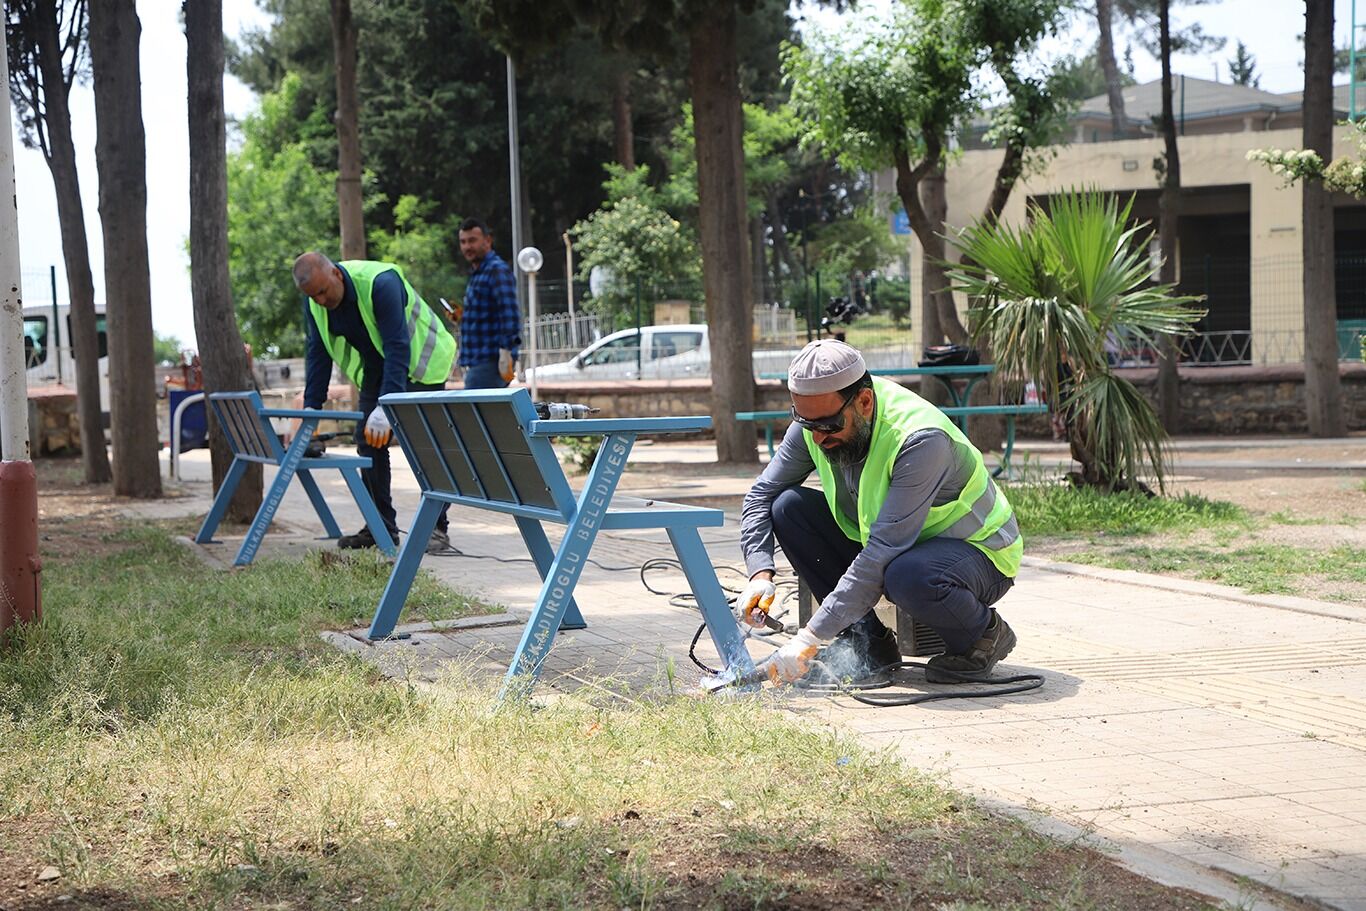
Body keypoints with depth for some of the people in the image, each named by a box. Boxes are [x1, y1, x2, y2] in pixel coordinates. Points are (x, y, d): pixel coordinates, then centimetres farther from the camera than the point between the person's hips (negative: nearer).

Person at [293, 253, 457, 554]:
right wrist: (311, 407, -11)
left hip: (419, 362, -7)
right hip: (375, 367, 7)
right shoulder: (316, 303, -11)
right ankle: (381, 526, 6)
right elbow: (317, 353, -3)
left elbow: (398, 348, -35)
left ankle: (437, 529, -9)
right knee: (368, 442, 0)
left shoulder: (380, 283, -33)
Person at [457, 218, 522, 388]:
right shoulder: (477, 273, 21)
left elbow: (510, 314, -19)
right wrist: (462, 318, 13)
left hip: (490, 363, -10)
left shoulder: (497, 270, -10)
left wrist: (506, 354, -24)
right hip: (477, 362, 10)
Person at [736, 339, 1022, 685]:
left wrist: (810, 638, -39)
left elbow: (883, 552, -38)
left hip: (977, 550, -7)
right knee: (789, 507, -12)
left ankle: (984, 633, -6)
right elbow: (762, 494, -1)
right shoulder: (818, 418, -13)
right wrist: (760, 574, -19)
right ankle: (868, 641, -3)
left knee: (906, 576, -40)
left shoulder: (920, 439, -33)